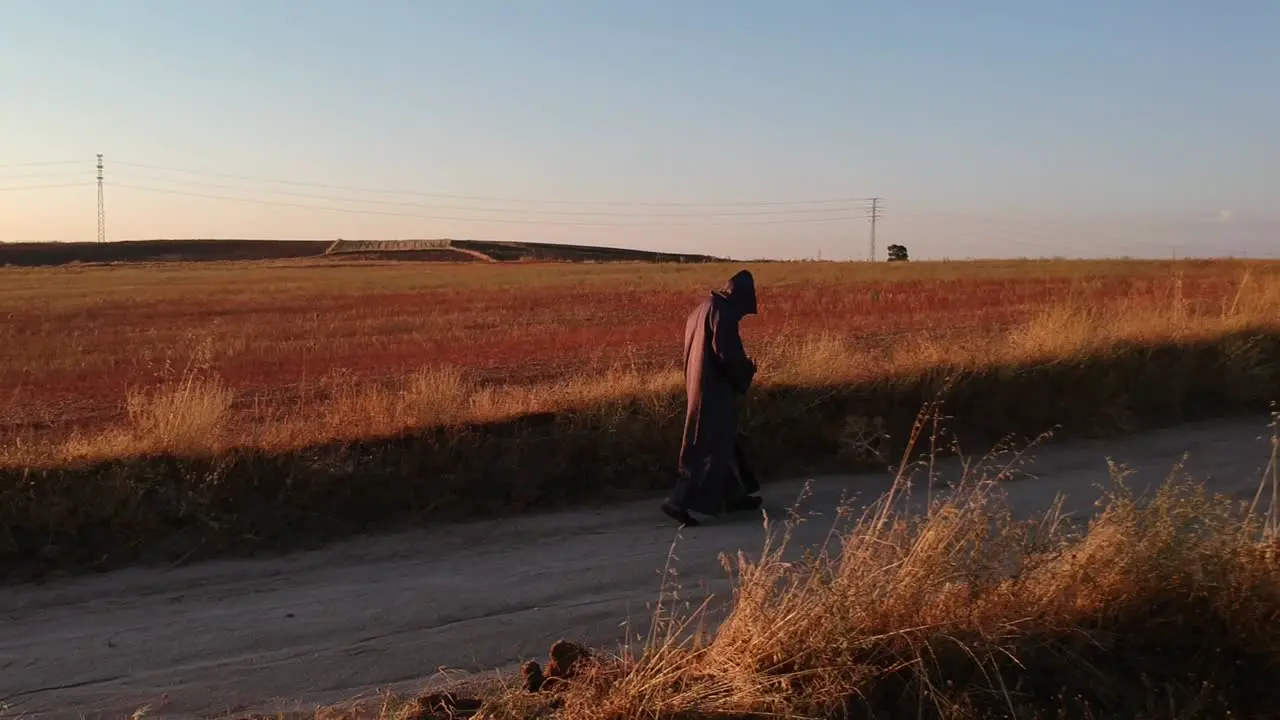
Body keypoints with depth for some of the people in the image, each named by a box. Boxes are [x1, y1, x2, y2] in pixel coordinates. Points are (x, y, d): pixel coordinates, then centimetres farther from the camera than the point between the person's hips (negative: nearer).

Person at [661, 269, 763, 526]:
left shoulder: (702, 307, 13)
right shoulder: (723, 311, -16)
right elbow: (726, 351, -24)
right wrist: (747, 369, -5)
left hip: (699, 384, 10)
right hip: (715, 388, -10)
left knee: (722, 440, 19)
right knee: (709, 447, -6)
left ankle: (733, 496, 30)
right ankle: (678, 501, -10)